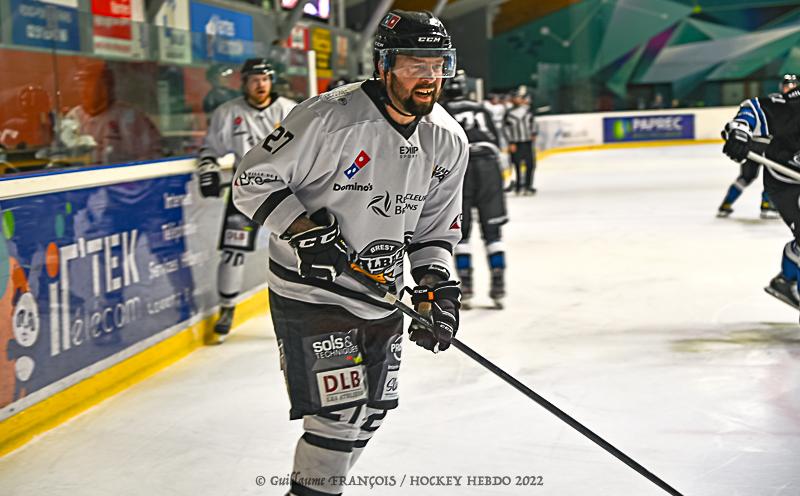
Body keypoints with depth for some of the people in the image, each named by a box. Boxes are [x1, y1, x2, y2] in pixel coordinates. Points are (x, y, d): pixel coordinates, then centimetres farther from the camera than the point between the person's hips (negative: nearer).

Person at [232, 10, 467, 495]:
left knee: (372, 409, 17)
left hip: (382, 294, 7)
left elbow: (436, 226, 9)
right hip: (311, 290, -7)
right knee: (338, 411, -10)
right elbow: (254, 182, -14)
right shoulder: (329, 117, -21)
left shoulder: (449, 142, -1)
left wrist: (437, 283, -4)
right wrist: (304, 230, -25)